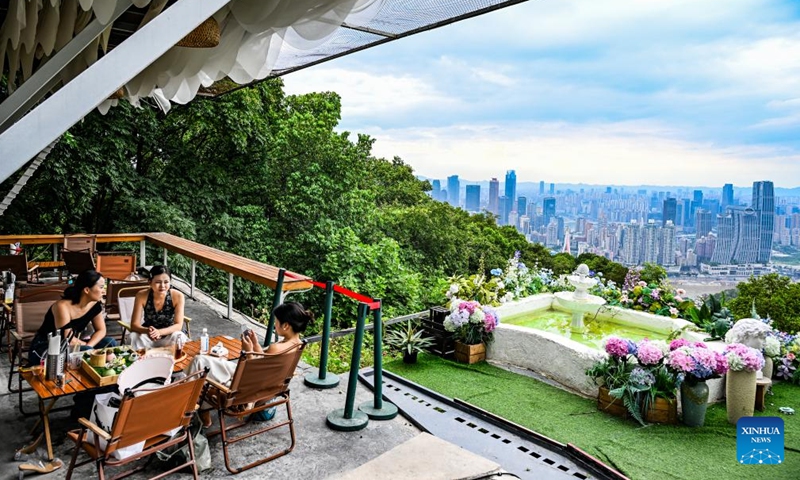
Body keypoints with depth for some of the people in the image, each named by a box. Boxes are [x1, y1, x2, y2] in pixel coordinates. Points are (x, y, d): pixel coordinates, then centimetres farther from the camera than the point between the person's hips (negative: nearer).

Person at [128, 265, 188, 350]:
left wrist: (159, 332, -38)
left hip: (169, 335, -1)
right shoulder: (141, 296, -17)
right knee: (134, 336, -28)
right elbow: (134, 325, -16)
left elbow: (178, 325, -19)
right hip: (148, 336, 1)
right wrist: (147, 331, -39)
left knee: (178, 337, -32)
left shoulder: (178, 296, -19)